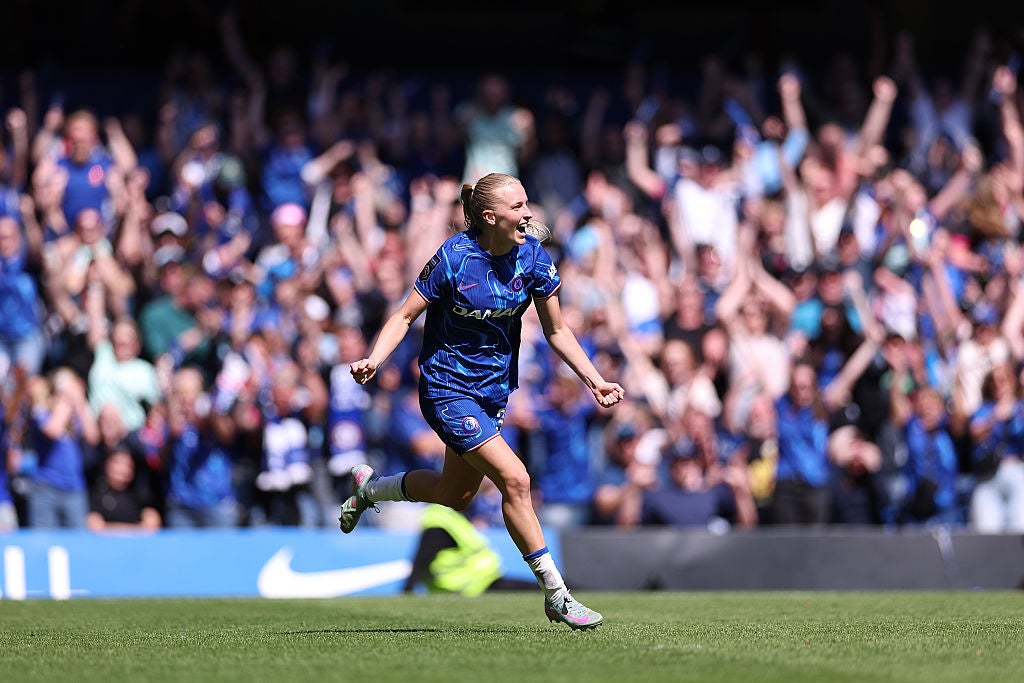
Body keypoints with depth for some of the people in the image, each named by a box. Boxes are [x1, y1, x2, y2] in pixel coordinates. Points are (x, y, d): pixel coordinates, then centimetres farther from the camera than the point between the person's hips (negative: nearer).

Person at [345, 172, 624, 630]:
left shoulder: (533, 257, -6)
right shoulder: (454, 257, -20)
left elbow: (556, 330, 3)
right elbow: (405, 316, -13)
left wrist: (595, 381, -5)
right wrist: (373, 360, -29)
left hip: (494, 390, 7)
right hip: (447, 389, -7)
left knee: (454, 497, 17)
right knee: (515, 479, -18)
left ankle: (369, 487, 45)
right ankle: (555, 594, -10)